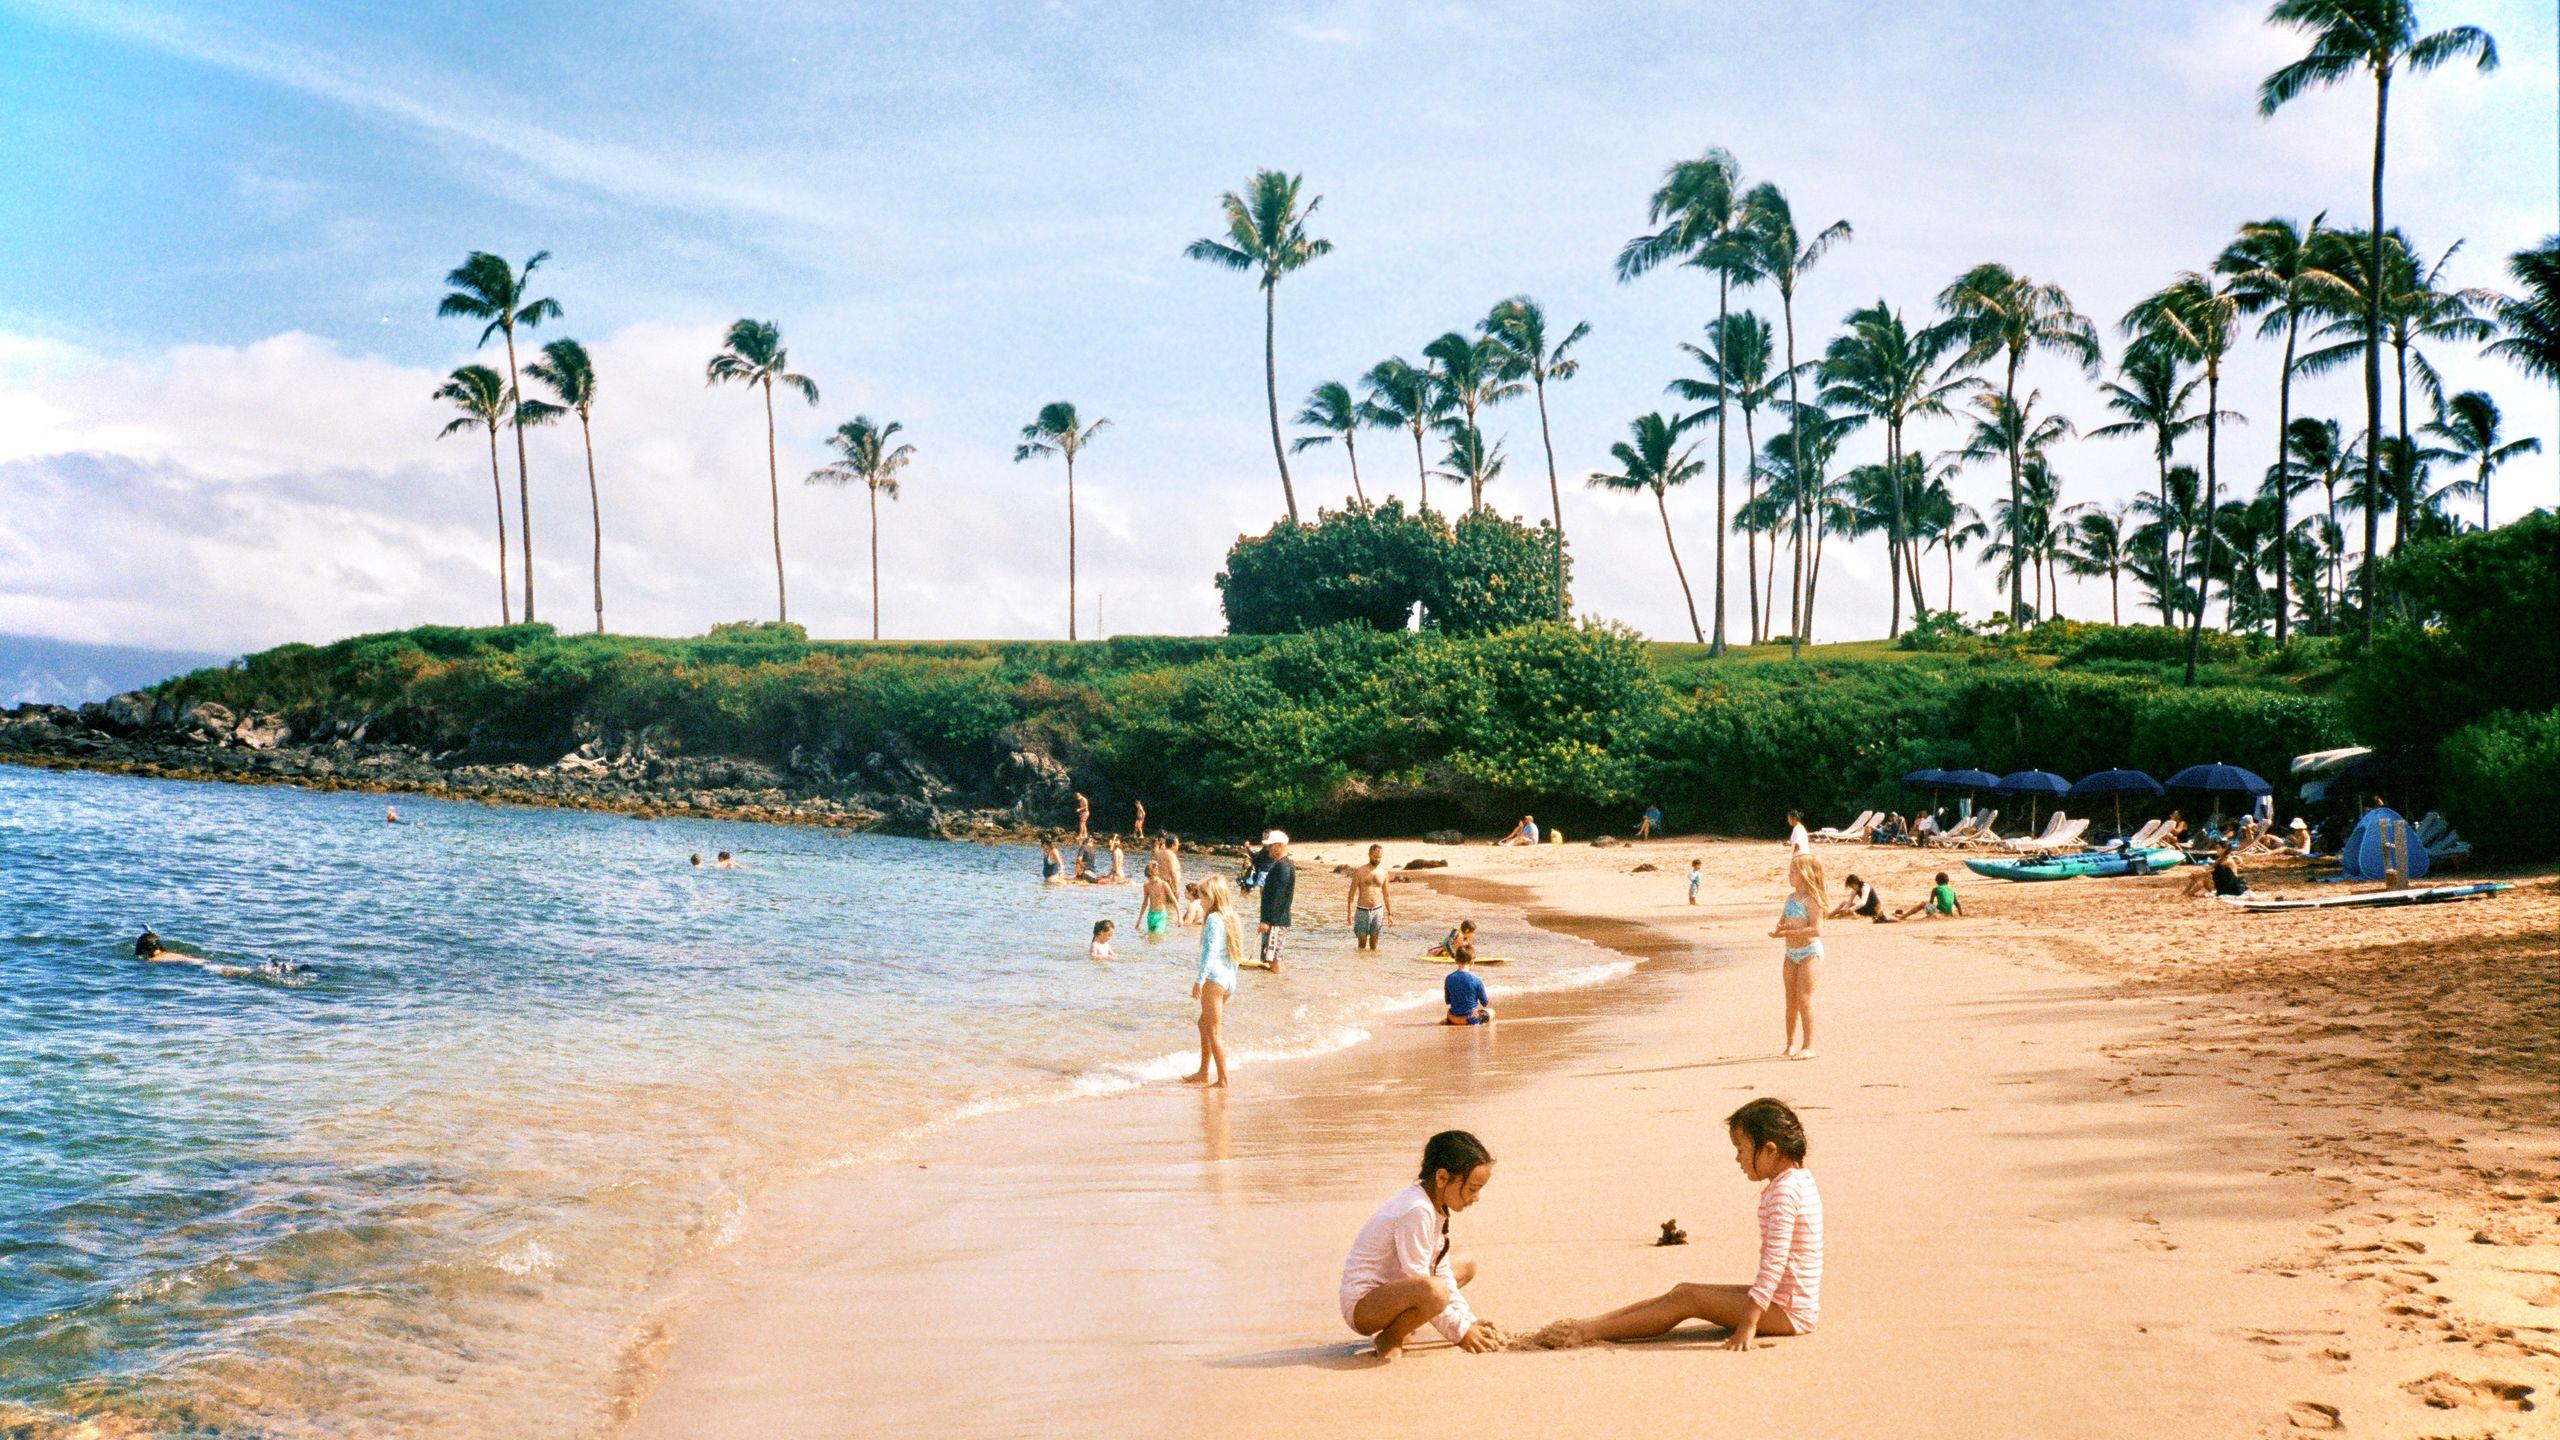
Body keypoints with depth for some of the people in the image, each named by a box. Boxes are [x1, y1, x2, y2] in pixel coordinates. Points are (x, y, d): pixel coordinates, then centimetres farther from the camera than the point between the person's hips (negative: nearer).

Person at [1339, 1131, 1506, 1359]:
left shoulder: (1435, 1204, 5)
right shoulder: (1416, 1211, -26)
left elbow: (1440, 1269, 9)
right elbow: (1421, 1285, -24)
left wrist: (1469, 1321, 2)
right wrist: (1459, 1331, -16)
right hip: (1362, 1306, -11)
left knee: (1466, 1265, 21)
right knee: (1434, 1291, -39)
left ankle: (1399, 1325, 10)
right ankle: (1389, 1339, -10)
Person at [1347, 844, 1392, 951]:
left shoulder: (1383, 872, 7)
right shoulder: (1360, 872, -3)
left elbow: (1386, 894, 15)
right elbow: (1351, 893, -2)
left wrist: (1389, 914, 13)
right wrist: (1350, 913, -9)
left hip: (1377, 910, 3)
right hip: (1362, 911, -3)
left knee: (1374, 943, 5)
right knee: (1362, 943, -3)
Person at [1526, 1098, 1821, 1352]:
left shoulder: (1783, 1191, -21)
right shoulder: (1800, 1179, 12)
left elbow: (1774, 1262, -27)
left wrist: (1748, 1325, -28)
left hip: (1787, 1313, -9)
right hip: (1790, 1304, 9)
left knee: (1686, 1298, -13)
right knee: (1682, 1292, 3)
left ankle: (1588, 1331, -13)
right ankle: (1586, 1325, 0)